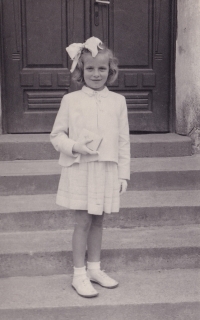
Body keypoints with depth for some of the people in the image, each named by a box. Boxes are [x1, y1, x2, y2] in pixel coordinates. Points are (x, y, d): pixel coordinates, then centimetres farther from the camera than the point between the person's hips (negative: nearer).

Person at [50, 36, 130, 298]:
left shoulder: (118, 101, 3)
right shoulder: (70, 101, -2)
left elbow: (123, 141, 6)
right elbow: (56, 135, 2)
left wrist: (124, 173, 5)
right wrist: (74, 147, -17)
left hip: (107, 170, 2)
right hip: (79, 170, -2)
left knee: (98, 220, 12)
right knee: (83, 222, 1)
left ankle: (94, 269, 28)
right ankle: (79, 275, 14)